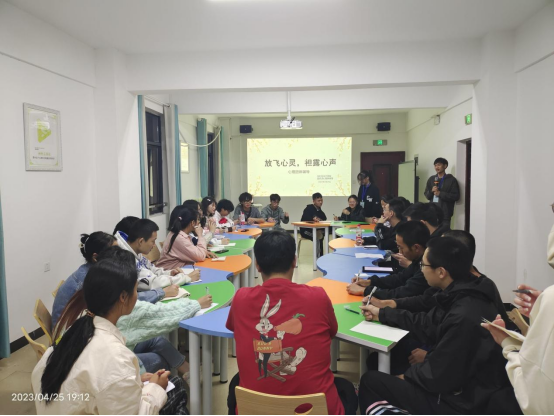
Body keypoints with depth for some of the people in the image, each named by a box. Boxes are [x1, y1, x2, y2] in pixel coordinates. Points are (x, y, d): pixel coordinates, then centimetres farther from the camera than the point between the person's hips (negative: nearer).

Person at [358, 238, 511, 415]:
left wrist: (409, 374, -5)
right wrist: (382, 314, 16)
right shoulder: (464, 294, -3)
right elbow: (428, 325, 10)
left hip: (459, 402, -8)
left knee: (370, 381, 2)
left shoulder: (464, 317, -33)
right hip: (461, 384, 8)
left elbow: (438, 376, -25)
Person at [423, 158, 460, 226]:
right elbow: (427, 195, 14)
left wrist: (440, 194, -13)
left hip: (445, 214, -4)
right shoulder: (431, 179, 14)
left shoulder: (451, 180, 0)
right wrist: (431, 191, -8)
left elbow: (456, 196, -7)